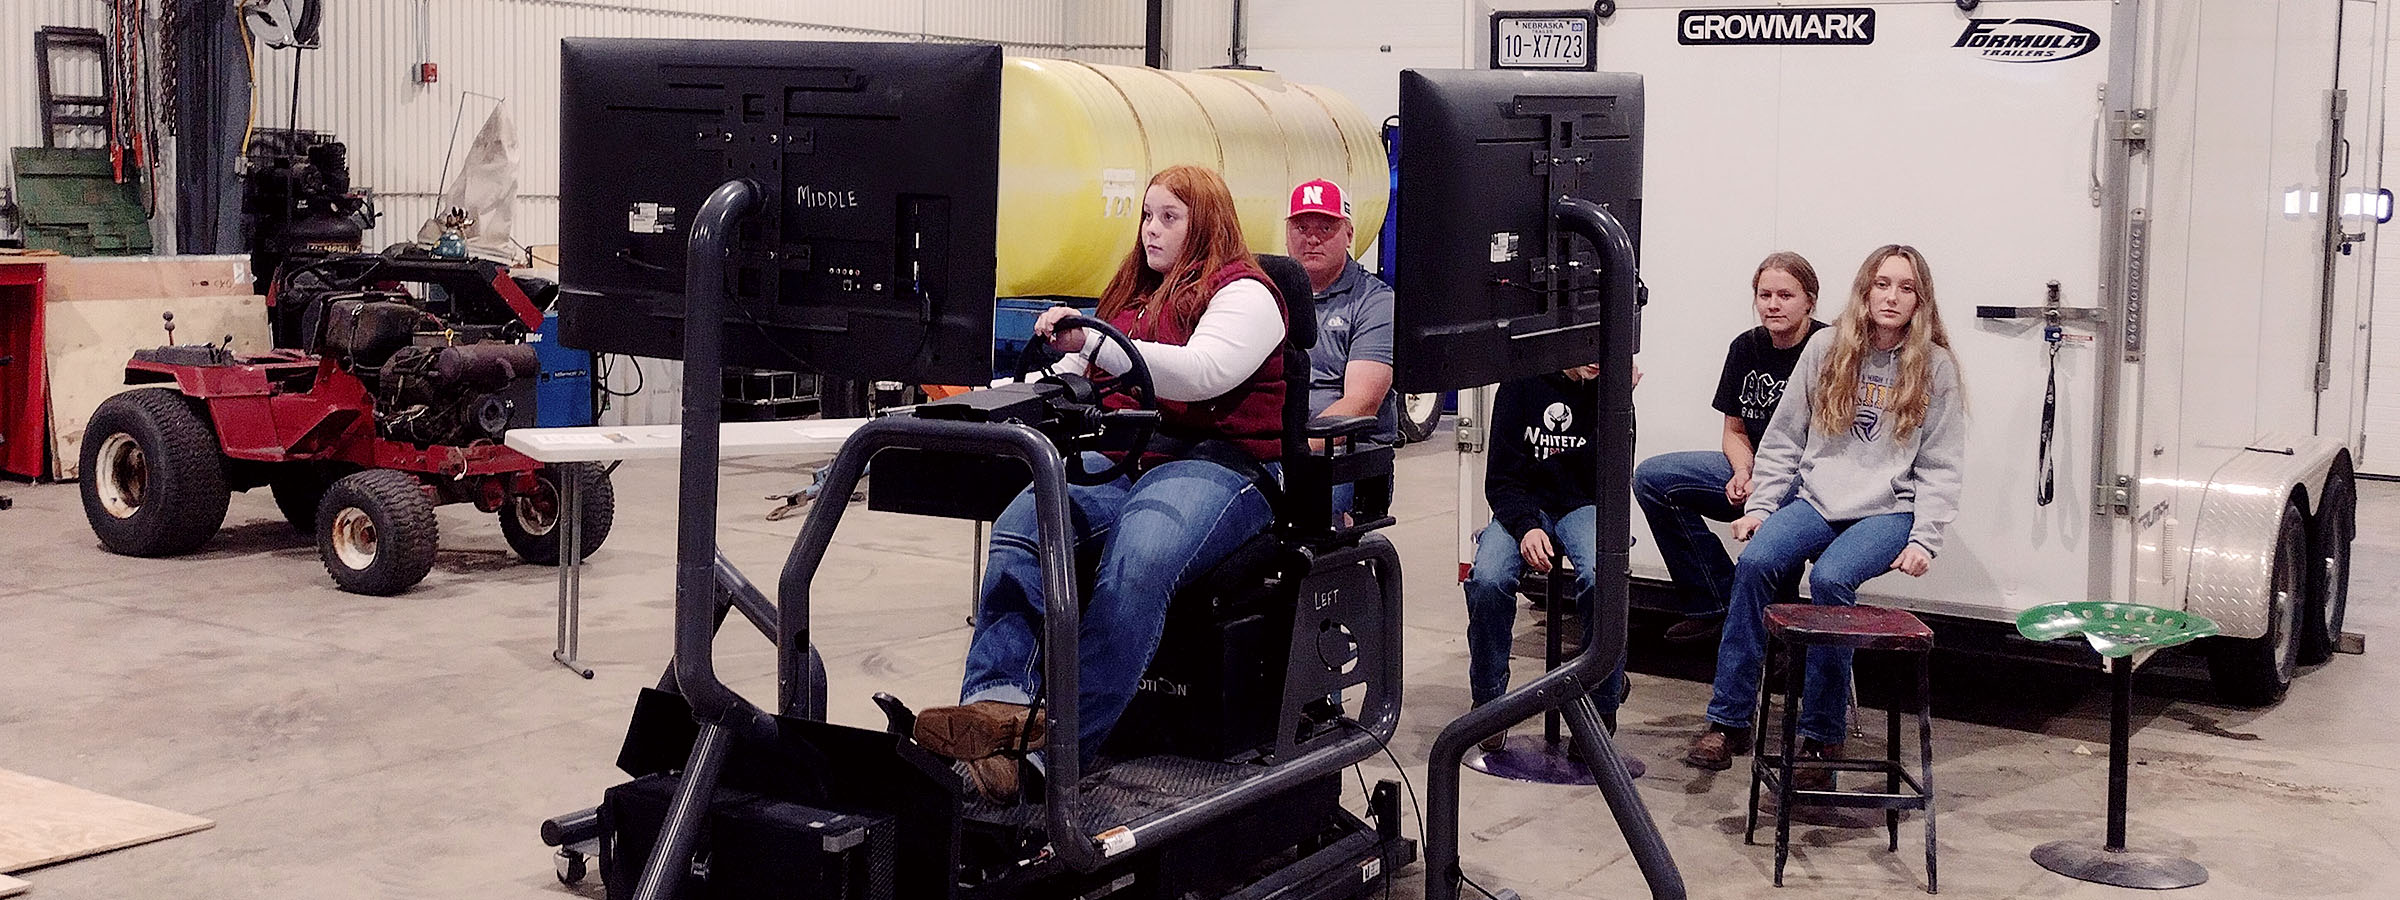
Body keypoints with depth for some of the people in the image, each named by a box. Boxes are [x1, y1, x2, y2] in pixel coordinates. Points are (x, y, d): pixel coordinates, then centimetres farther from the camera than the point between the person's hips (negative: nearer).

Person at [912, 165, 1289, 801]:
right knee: (1019, 527, -25)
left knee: (1136, 562, -37)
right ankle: (998, 705, -40)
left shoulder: (1242, 292, 4)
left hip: (1220, 463, -6)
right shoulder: (1133, 295, 29)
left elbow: (1204, 371, -15)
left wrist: (1091, 346, -24)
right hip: (1122, 459, 7)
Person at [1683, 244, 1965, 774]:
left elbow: (1938, 468, 2)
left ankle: (1822, 738, -20)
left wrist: (1923, 540, -8)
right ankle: (1728, 721, -20)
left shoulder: (1935, 367, 4)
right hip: (1816, 497, 3)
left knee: (1830, 578, -31)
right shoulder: (1825, 351, 9)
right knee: (1754, 562, -26)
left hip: (1888, 510, -3)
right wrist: (1760, 505, 2)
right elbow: (1783, 440, 12)